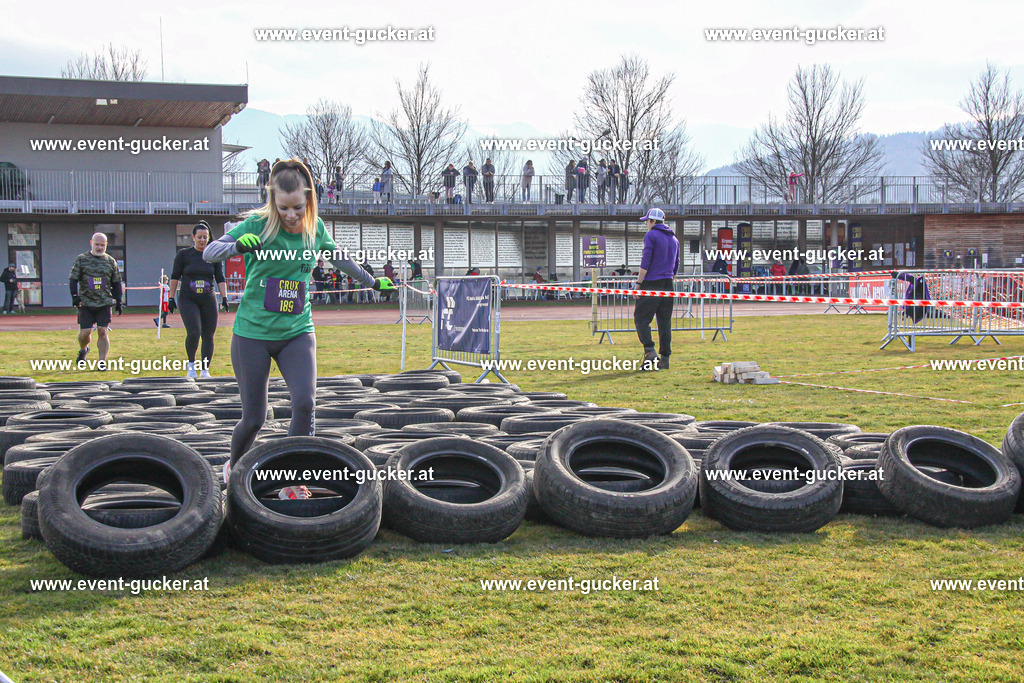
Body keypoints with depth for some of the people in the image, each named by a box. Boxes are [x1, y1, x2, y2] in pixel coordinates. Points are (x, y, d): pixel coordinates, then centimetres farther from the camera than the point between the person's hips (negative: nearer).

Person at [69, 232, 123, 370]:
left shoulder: (110, 261, 10)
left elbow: (116, 283, 15)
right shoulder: (81, 259, 5)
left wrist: (118, 301, 11)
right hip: (86, 302, -1)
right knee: (85, 332, 0)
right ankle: (83, 350, 33)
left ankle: (102, 362, -1)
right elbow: (73, 279, 4)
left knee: (102, 332, -6)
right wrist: (74, 295, -9)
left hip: (105, 303, 1)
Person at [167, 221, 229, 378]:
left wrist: (224, 298, -2)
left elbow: (220, 279, 8)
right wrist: (171, 298, 4)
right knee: (194, 332, -19)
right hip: (188, 299, -2)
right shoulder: (183, 254, 2)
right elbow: (175, 277, 7)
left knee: (208, 336, 1)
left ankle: (205, 370, 13)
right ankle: (191, 364, 4)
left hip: (208, 300, 2)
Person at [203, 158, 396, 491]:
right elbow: (208, 252, -20)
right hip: (253, 332, -2)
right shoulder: (258, 225, -11)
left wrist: (373, 282, 32)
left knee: (304, 402, -19)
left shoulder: (315, 228, 1)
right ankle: (233, 468, 34)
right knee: (253, 418, 2)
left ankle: (295, 484, -5)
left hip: (297, 332, 3)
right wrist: (238, 245, -40)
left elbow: (341, 259, 21)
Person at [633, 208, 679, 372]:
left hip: (651, 284, -7)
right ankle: (665, 358, 5)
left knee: (641, 318, -3)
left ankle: (650, 351, -18)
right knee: (665, 322, 7)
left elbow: (645, 262, -12)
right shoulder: (674, 239, 18)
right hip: (668, 286, 7)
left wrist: (638, 283, -12)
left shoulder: (651, 235, -4)